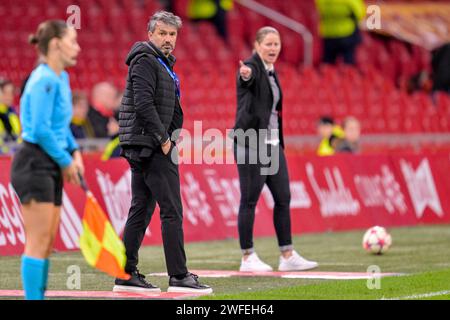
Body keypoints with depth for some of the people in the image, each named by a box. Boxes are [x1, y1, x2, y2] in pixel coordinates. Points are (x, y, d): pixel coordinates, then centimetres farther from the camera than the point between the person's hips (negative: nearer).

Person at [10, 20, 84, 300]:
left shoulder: (62, 78, 14)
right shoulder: (45, 80, -16)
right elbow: (41, 129, -22)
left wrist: (74, 151, 9)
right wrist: (66, 161, -13)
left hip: (51, 168, 10)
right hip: (35, 164, -10)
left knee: (47, 243, 11)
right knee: (38, 243, -9)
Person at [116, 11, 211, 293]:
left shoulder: (162, 63, 21)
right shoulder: (146, 61, -10)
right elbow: (143, 104, -21)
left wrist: (171, 136, 11)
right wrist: (163, 139, -18)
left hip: (143, 149, 10)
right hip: (152, 145, -10)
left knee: (141, 211, 10)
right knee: (172, 210, -10)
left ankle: (126, 275, 12)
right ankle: (179, 277, -10)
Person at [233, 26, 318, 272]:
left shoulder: (271, 71, 15)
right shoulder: (252, 67, -11)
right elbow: (249, 78, -37)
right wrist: (246, 75, -59)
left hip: (272, 143, 9)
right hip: (251, 143, -9)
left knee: (283, 198, 8)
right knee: (249, 200, -3)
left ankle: (288, 256, 12)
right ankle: (247, 258, 2)